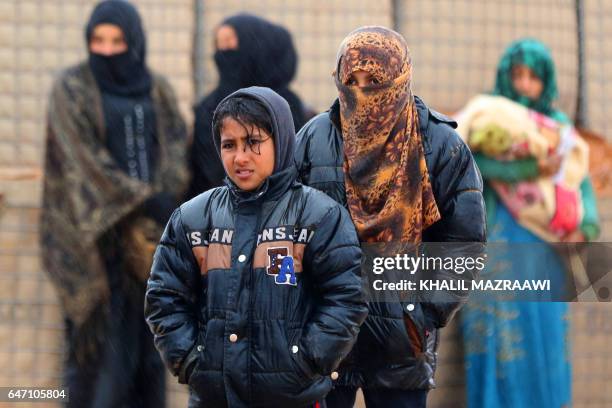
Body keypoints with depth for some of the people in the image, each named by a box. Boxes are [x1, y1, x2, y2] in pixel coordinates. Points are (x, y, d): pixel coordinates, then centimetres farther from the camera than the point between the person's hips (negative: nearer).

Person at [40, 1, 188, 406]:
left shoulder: (158, 91, 10)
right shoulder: (71, 90, -3)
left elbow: (176, 149, 0)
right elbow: (82, 160, -13)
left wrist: (162, 203, -19)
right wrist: (148, 201, -20)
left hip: (148, 232, 4)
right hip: (97, 229, -4)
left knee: (146, 336, 4)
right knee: (99, 336, -7)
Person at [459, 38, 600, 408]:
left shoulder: (559, 125, 12)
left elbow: (582, 183, 9)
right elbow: (479, 160, -18)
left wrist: (586, 228, -10)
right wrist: (533, 168, -27)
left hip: (544, 255, 4)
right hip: (499, 249, -3)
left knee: (547, 344, 2)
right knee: (502, 346, -8)